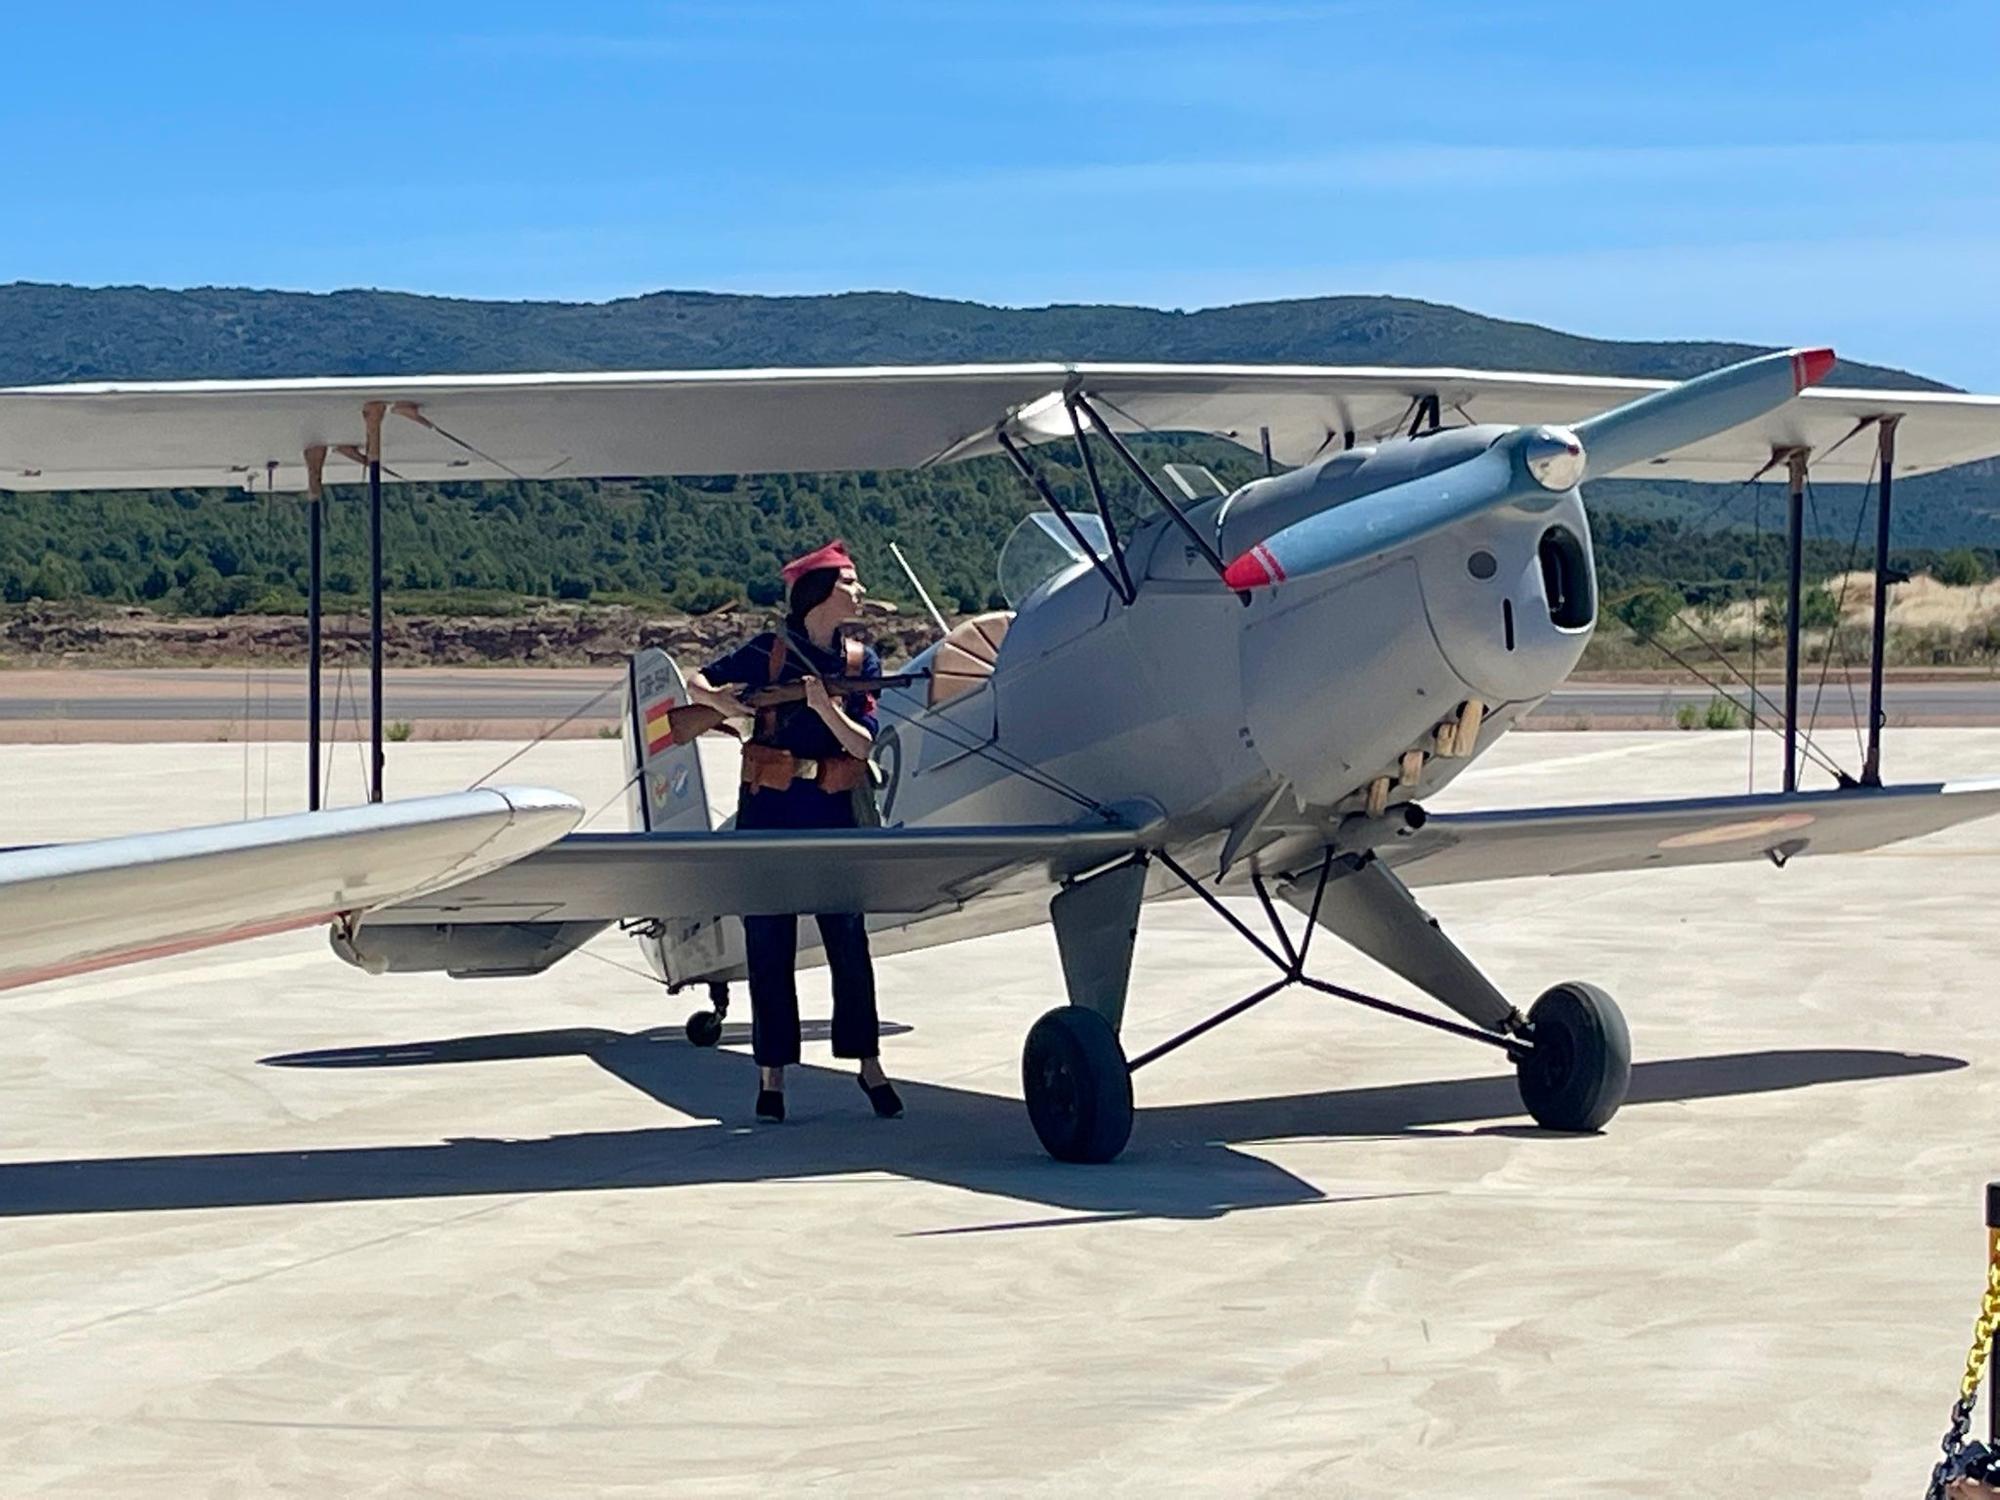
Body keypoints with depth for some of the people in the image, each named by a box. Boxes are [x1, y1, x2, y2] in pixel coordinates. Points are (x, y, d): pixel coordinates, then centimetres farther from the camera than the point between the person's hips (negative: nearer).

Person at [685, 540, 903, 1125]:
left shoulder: (860, 661, 4)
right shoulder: (769, 652, -1)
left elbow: (861, 744, -4)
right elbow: (695, 682, 7)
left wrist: (825, 706, -21)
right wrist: (717, 700, -14)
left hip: (831, 812, 1)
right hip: (768, 810, -1)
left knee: (849, 939, 1)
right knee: (769, 946, 2)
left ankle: (869, 1064, 11)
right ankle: (772, 1072, 8)